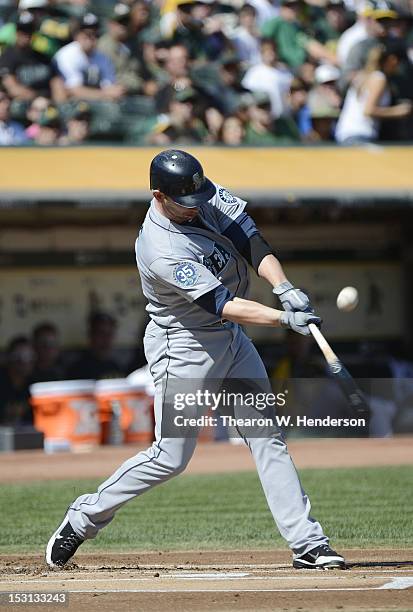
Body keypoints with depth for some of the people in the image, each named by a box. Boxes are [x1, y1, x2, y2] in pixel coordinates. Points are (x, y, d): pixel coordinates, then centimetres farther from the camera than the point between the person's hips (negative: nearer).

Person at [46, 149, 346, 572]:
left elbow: (250, 241, -11)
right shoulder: (162, 252, -30)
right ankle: (83, 518, 15)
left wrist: (283, 288, -26)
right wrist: (285, 318, -39)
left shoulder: (207, 196, -7)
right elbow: (223, 306, -32)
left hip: (231, 339, 8)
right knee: (170, 457, -2)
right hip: (183, 346, -7)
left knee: (268, 437, 2)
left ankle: (307, 543, 1)